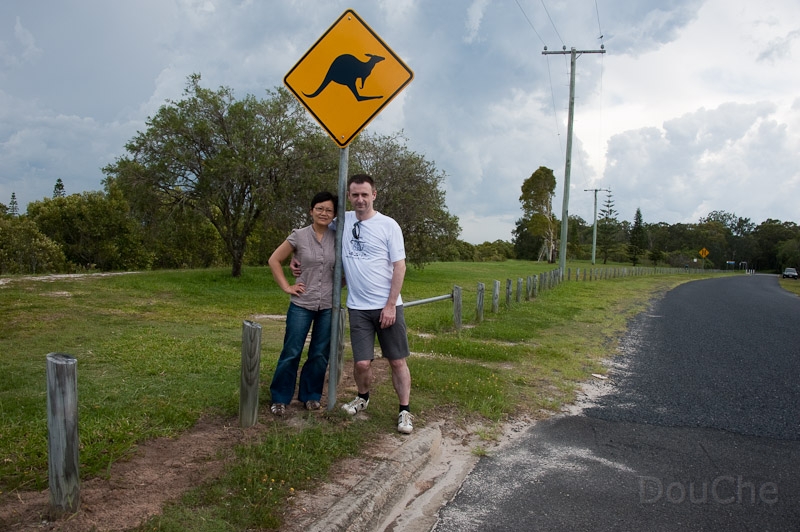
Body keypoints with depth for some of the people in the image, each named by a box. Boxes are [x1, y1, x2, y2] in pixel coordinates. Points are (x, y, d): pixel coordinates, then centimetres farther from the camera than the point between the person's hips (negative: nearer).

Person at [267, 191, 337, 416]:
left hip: (328, 306, 2)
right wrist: (286, 286, -2)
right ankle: (280, 398, 16)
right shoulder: (299, 236, -4)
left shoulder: (337, 238, 0)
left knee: (320, 354, 9)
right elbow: (274, 260, 3)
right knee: (291, 352, 2)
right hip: (301, 304, -2)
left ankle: (310, 395, 26)